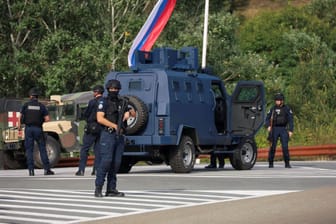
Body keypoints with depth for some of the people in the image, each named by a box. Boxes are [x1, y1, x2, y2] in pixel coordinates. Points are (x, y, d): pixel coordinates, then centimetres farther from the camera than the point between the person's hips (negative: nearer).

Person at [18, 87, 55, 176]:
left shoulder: (26, 105, 1)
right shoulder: (41, 106, 2)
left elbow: (20, 117, -4)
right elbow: (47, 119, -4)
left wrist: (19, 126, 9)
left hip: (28, 129, 0)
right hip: (38, 129, 0)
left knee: (29, 150, 4)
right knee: (42, 149, 6)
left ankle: (31, 170, -1)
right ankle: (47, 169, 4)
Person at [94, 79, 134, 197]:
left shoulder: (122, 102, 16)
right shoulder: (104, 102, -2)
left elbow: (133, 113, 23)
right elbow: (100, 118, -12)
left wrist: (129, 113, -1)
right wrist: (115, 126, -17)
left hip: (119, 136, 6)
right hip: (108, 135, -6)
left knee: (116, 162, 3)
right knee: (106, 160, -13)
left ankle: (111, 189, 7)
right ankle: (98, 188, -8)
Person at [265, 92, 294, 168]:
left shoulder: (287, 109, 4)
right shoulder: (272, 109, 7)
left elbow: (290, 120, 2)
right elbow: (267, 119, 6)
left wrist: (290, 130, -7)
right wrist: (268, 126, -13)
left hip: (283, 129, -1)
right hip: (274, 129, 1)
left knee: (285, 146, -9)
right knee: (273, 147, -3)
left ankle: (287, 163, -3)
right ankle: (270, 163, 6)